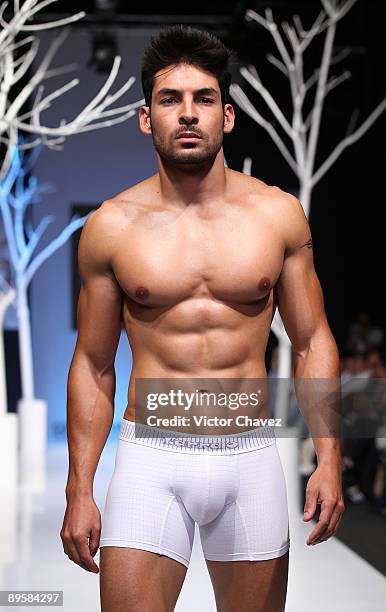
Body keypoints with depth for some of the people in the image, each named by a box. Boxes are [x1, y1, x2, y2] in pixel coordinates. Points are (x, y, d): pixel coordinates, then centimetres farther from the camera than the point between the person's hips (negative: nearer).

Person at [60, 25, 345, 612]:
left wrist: (328, 459, -2)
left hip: (250, 459, 1)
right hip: (150, 459, -1)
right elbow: (93, 365, 4)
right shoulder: (111, 227, -1)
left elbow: (312, 342, 6)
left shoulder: (279, 214, 1)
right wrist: (79, 490, 1)